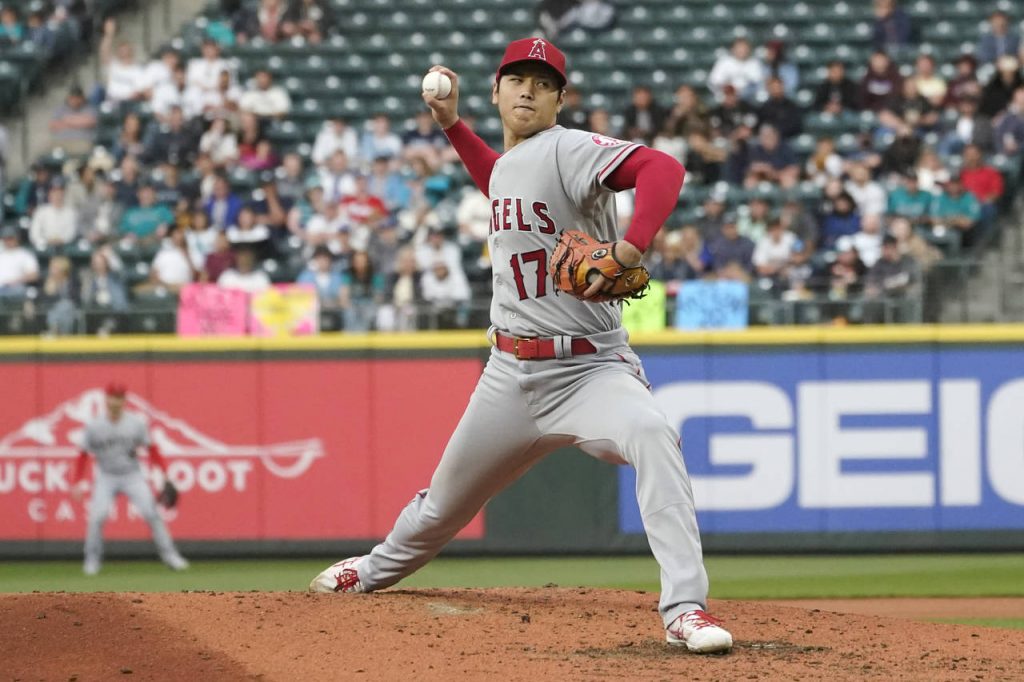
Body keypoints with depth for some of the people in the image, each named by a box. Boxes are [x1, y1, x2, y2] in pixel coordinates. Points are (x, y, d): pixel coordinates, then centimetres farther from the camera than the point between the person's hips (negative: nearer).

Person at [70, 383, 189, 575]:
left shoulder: (136, 423, -5)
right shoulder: (94, 426, -6)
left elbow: (151, 449, 1)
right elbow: (83, 455, -1)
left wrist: (165, 473, -6)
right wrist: (77, 482, -7)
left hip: (133, 476, 1)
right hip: (106, 478, -1)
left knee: (152, 514, -9)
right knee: (97, 517, -15)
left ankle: (169, 555, -2)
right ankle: (92, 560, 0)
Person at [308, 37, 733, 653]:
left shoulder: (567, 150, -14)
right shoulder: (507, 161, 11)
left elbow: (663, 168, -30)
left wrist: (629, 249, -42)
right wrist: (451, 124, 29)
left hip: (590, 367, -7)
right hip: (511, 374, 7)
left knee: (651, 435, -38)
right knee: (444, 503, 21)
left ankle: (685, 609, -41)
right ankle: (379, 570, 52)